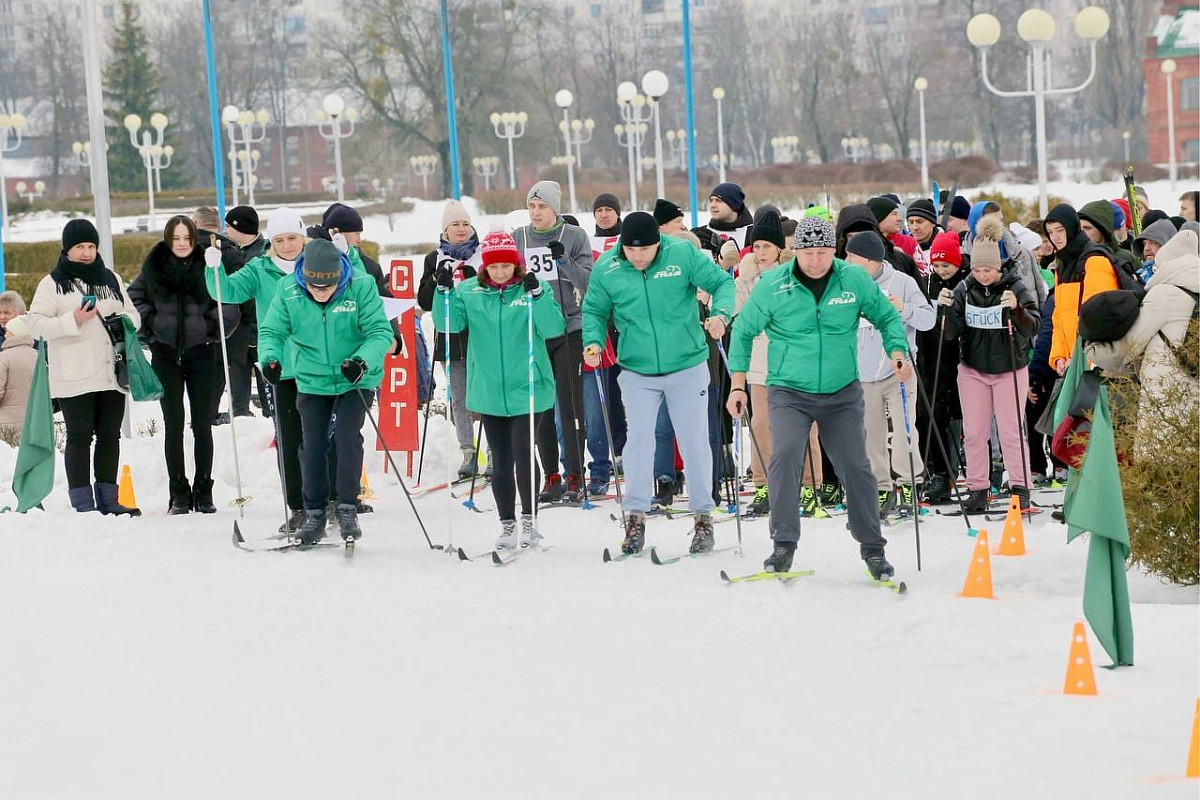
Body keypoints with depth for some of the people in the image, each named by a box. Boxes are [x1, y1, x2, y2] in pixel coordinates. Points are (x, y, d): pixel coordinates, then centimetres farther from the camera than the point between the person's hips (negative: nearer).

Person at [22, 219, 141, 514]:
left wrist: (124, 323, 0)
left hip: (112, 374, 5)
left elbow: (133, 313, 23)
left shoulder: (111, 280, 15)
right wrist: (72, 321, -19)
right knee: (80, 437, -4)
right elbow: (35, 324, -6)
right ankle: (82, 504, -3)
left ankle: (108, 499, 16)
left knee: (109, 435, 9)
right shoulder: (52, 283, 1)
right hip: (74, 378, -5)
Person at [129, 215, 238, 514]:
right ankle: (178, 493, 5)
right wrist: (149, 323, 2)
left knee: (202, 424, 3)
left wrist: (214, 326, -9)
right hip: (166, 353, 1)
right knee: (173, 425, 1)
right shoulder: (153, 267, 3)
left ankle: (203, 491, 10)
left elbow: (230, 303, 2)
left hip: (201, 351, -1)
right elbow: (134, 298, 15)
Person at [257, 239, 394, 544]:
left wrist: (362, 361, -36)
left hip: (355, 380, -2)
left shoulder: (361, 287, -20)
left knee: (347, 437, -14)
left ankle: (348, 510, -3)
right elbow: (272, 330, -6)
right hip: (312, 380, 2)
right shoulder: (290, 290, -14)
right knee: (313, 445, 2)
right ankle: (314, 514, 14)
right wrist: (270, 357, -26)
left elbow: (380, 332, -19)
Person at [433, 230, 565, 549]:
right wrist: (445, 290, -17)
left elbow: (553, 329, -13)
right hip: (489, 391, 3)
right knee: (501, 461, 8)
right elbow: (449, 324, -5)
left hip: (527, 389, -3)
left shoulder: (533, 288, -3)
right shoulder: (469, 292, 3)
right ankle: (507, 525, 18)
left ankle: (530, 520, 6)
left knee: (523, 453, -10)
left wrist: (536, 294, -25)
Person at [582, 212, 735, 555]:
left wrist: (720, 313, -24)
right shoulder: (606, 268, -6)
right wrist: (593, 340, -12)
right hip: (637, 372, 1)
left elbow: (722, 282, -6)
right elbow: (594, 310, 6)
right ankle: (635, 517, 6)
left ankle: (703, 517, 15)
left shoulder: (683, 254, -12)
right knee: (638, 438, -6)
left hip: (687, 367, -1)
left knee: (694, 440, 4)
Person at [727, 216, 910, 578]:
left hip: (842, 393, 2)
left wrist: (897, 351, -11)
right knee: (785, 456, -22)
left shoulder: (855, 280, -6)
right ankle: (784, 544, -12)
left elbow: (886, 316, 8)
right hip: (789, 391, -1)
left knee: (856, 466, 1)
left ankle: (872, 548, 17)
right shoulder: (772, 285, -9)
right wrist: (737, 385, -1)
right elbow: (744, 330, 2)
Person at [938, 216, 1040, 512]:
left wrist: (1016, 309, -37)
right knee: (973, 432, 4)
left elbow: (1032, 329, -19)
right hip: (973, 369, 3)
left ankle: (1020, 487, 7)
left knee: (1011, 431, -2)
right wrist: (947, 308, -22)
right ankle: (977, 488, 13)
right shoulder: (964, 289, -3)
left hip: (1010, 370, -3)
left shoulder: (1016, 288, -12)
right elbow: (952, 332, -4)